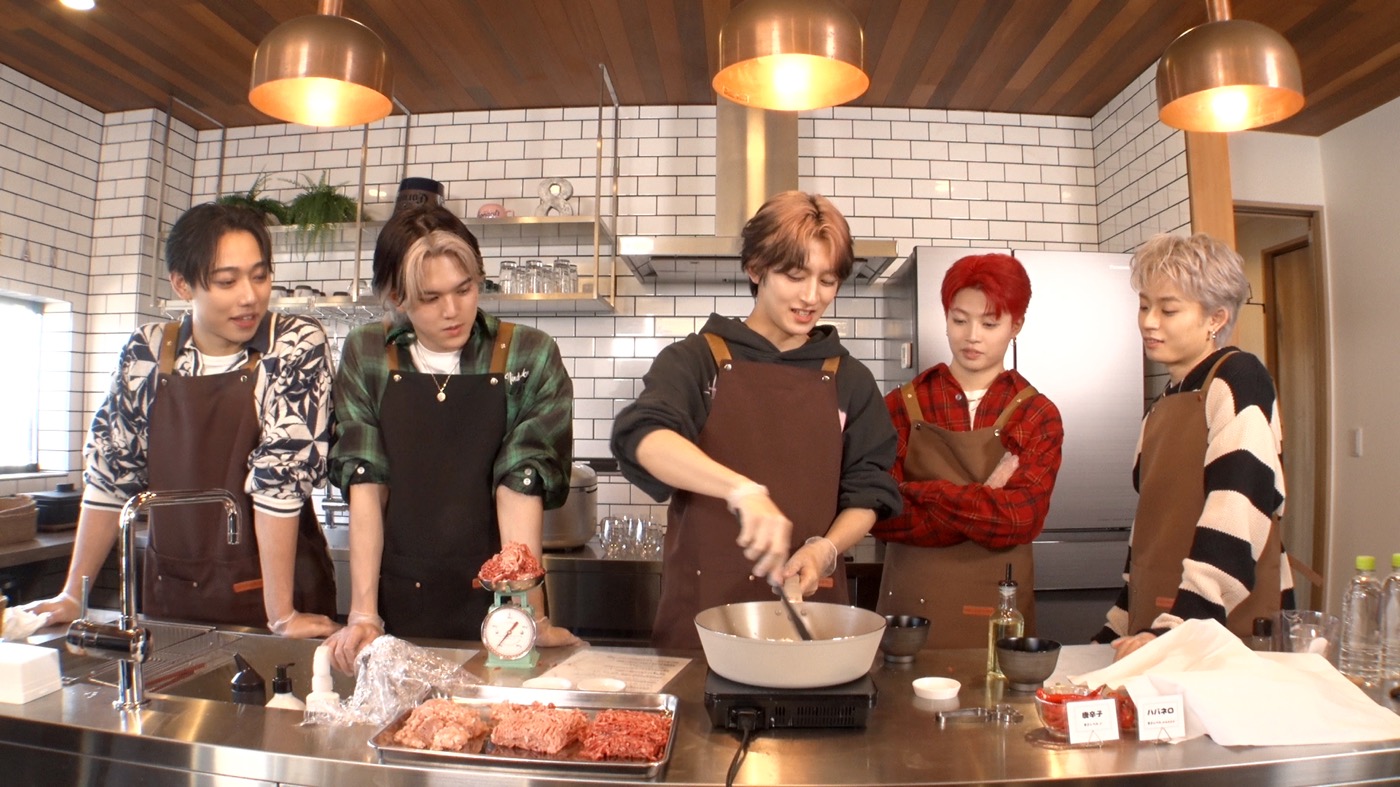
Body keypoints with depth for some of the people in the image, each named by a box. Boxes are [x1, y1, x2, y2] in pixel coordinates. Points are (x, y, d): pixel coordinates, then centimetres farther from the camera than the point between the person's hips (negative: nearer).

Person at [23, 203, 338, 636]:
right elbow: (110, 471, 5)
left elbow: (281, 473, -19)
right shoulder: (146, 351, -1)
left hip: (267, 591, -4)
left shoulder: (298, 346, -13)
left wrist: (281, 615, -20)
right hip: (169, 596, 4)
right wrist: (73, 594, 6)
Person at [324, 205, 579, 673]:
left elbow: (521, 487, -14)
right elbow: (365, 487, -5)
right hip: (397, 606, 2)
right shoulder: (365, 356, -2)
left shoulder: (530, 357, -8)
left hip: (494, 603, -1)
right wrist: (363, 614, -11)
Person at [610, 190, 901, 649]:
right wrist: (743, 489, -37)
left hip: (809, 602, 3)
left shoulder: (849, 381, 8)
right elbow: (643, 436, -22)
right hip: (702, 605, -2)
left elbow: (868, 494, 8)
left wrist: (825, 549, -13)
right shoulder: (698, 360, -2)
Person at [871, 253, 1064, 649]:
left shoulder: (1038, 416, 1)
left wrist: (924, 494, -13)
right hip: (911, 603, 0)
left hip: (997, 608, 1)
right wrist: (984, 503, -13)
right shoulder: (903, 405, -1)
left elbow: (1021, 520, -13)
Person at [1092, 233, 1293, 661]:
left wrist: (1178, 627, -25)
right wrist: (1118, 631, 12)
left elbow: (1234, 524, -20)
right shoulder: (1162, 409, 13)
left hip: (1230, 639, -7)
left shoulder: (1239, 380, -9)